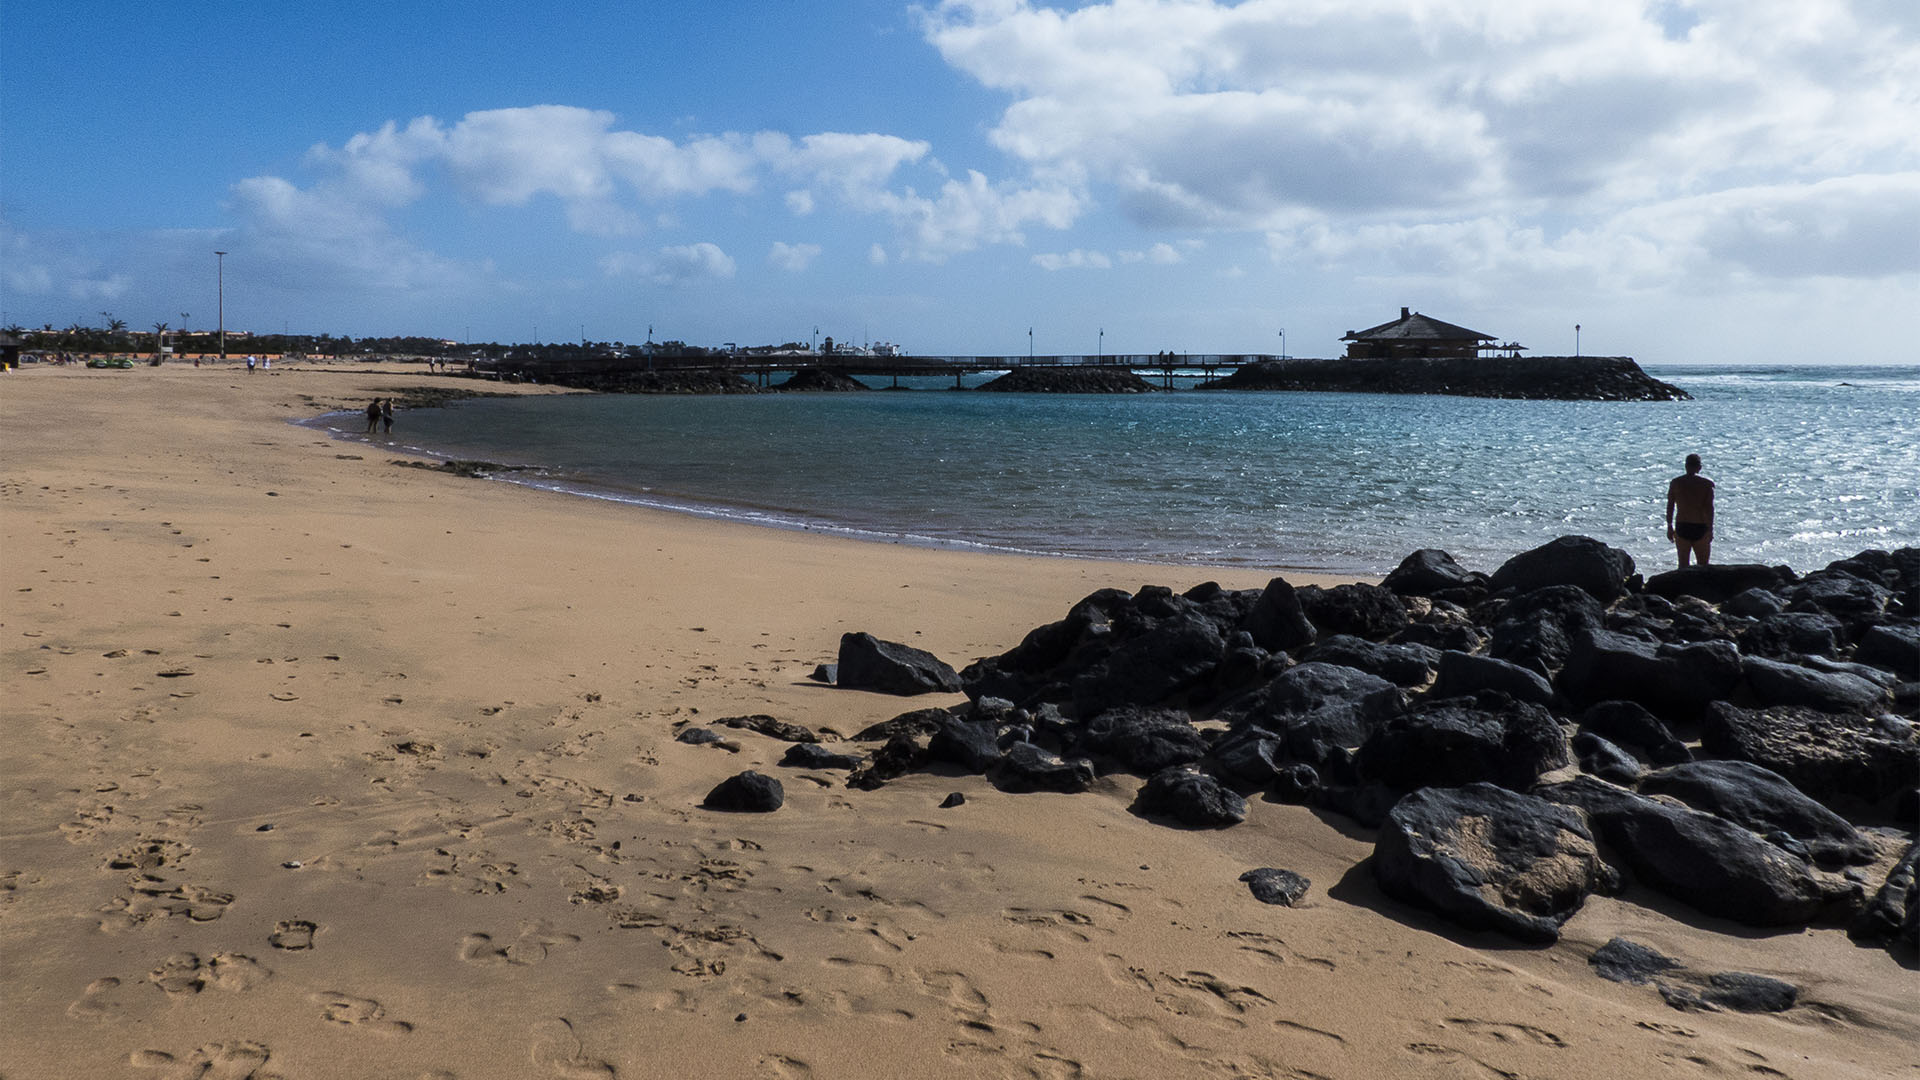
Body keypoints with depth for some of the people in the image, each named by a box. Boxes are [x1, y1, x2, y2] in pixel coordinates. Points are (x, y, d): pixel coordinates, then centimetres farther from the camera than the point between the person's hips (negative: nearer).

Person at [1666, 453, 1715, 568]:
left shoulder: (1675, 483, 2)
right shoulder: (1707, 483, -4)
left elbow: (1670, 506, 3)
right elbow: (1709, 508, -8)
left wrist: (1669, 527, 10)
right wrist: (1710, 529, -4)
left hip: (1681, 528, 2)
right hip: (1700, 528, -2)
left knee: (1683, 564, 8)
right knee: (1703, 566, 8)